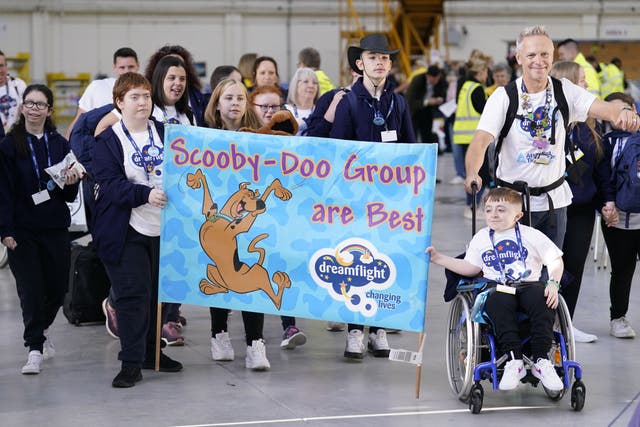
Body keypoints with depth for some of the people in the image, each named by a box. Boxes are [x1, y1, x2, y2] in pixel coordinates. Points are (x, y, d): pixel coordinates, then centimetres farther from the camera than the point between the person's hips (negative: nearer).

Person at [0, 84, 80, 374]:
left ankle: (39, 331, 34)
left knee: (57, 289, 8)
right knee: (31, 290, -6)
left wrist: (71, 183, -11)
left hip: (56, 228, 3)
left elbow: (70, 196, 12)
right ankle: (35, 348, 5)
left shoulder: (60, 145, 7)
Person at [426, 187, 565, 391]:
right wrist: (439, 258, 17)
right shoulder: (481, 238, 20)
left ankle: (541, 360, -31)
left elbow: (555, 260, 7)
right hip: (498, 288, 1)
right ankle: (514, 361, -37)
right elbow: (471, 268, 22)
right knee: (498, 301, -36)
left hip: (530, 284, -1)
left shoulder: (531, 235, 10)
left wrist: (553, 283, -11)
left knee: (543, 299, -35)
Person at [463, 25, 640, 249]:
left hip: (554, 199, 3)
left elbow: (600, 107, -18)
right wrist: (472, 173, -40)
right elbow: (481, 141, -20)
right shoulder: (504, 96, -10)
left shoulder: (565, 91, -3)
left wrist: (621, 113, -42)